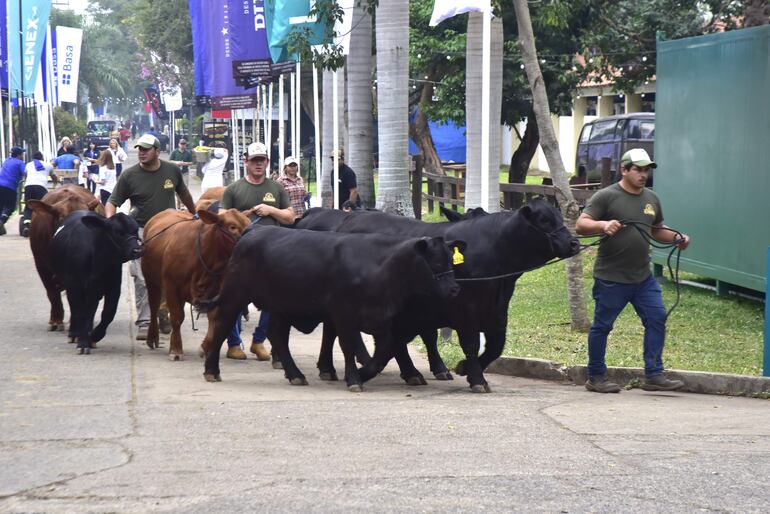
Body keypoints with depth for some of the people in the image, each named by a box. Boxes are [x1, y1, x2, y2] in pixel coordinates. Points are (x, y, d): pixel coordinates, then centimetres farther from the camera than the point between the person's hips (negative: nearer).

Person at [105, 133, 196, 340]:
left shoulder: (172, 171, 1)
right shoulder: (129, 175, -6)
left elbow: (183, 194, 19)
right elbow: (112, 202, -4)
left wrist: (194, 213, 31)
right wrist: (109, 222, -22)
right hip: (141, 232, -2)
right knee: (142, 279, -8)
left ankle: (165, 318, 24)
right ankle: (144, 324, -7)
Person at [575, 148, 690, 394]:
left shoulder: (651, 199, 14)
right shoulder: (606, 196, -6)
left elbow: (657, 230, 26)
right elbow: (581, 225, -11)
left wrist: (676, 237, 6)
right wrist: (603, 224, -30)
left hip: (643, 277, 6)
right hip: (611, 279, -6)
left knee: (657, 319, -2)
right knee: (602, 326, 4)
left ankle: (653, 375, 4)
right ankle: (596, 377, 16)